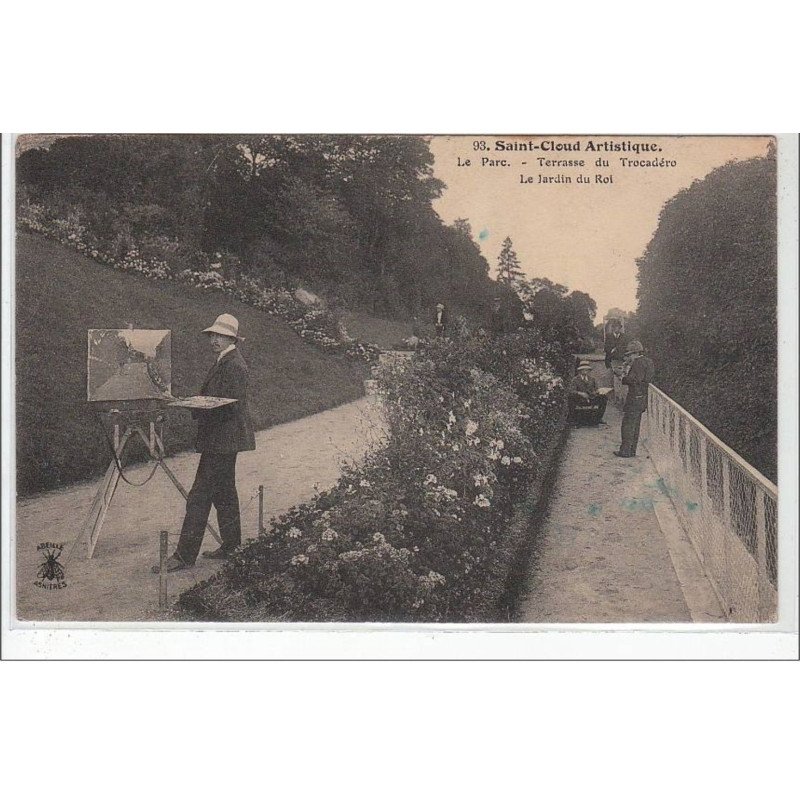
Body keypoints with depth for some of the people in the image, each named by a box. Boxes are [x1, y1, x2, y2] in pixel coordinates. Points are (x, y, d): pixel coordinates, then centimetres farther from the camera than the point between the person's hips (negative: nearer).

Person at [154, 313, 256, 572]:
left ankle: (184, 555, -5)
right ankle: (231, 546, 26)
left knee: (199, 497, -9)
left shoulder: (233, 366, -17)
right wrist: (197, 405, 6)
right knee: (224, 494, 17)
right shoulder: (224, 362, 16)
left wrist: (198, 411, -19)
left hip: (222, 440, -11)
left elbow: (231, 407, -23)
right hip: (223, 441, 11)